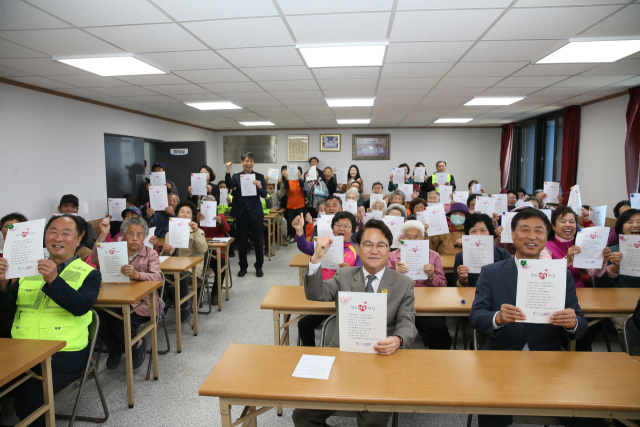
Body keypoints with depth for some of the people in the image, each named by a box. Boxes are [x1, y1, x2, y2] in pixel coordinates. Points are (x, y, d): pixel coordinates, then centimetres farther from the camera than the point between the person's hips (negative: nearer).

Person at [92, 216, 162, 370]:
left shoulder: (150, 254, 6)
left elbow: (157, 277, -12)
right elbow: (96, 260, -5)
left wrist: (137, 274, -32)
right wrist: (103, 235, -12)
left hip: (140, 302, -3)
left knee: (121, 326, -25)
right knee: (102, 320, -21)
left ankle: (138, 345, 11)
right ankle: (115, 350, 13)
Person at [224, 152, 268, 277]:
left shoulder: (259, 177, 3)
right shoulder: (236, 176, 5)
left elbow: (264, 195, -4)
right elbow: (229, 186, -15)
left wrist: (260, 187, -25)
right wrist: (228, 172, -29)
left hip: (255, 213, -1)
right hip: (241, 213, 1)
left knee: (258, 241, 6)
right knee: (242, 242, 9)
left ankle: (259, 267, 20)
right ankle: (243, 267, 23)